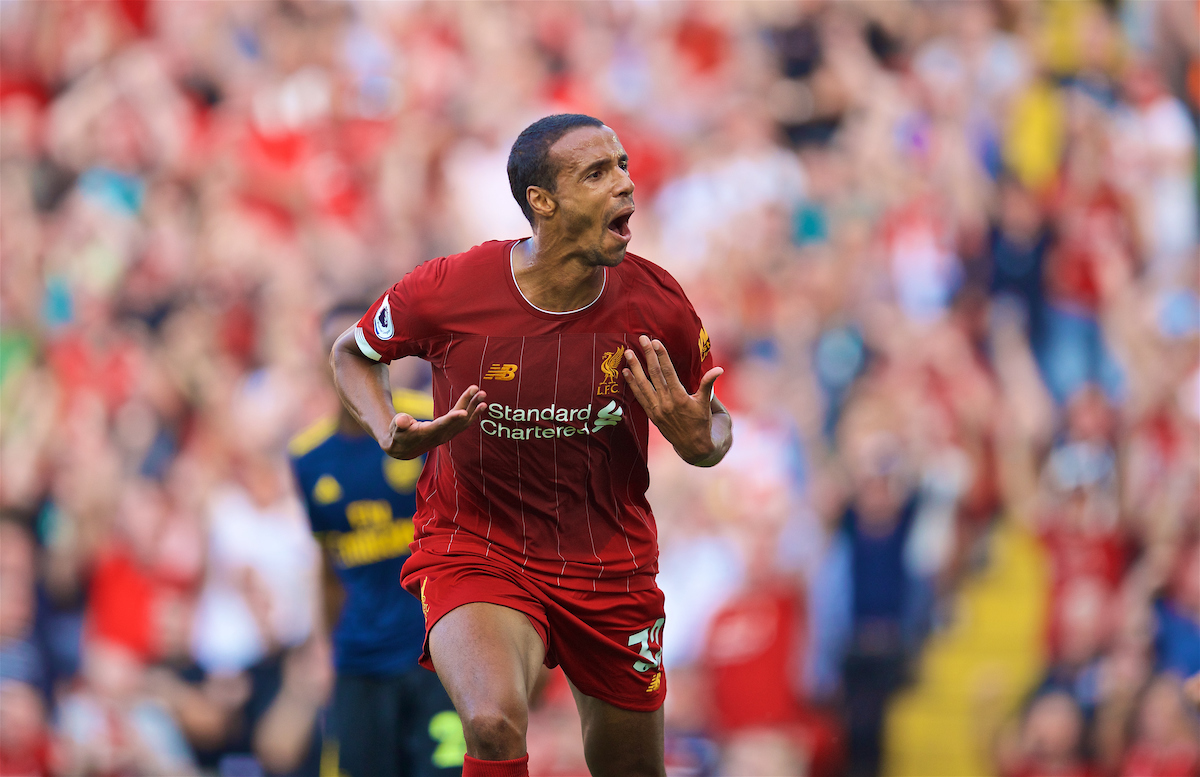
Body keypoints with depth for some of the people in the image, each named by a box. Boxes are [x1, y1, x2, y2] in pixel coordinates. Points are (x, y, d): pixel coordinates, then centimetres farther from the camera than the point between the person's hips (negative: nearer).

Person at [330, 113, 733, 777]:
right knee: (495, 723, -32)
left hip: (611, 564, 3)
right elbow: (351, 353, 5)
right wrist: (393, 437, -15)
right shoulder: (447, 291, -17)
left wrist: (698, 441, -18)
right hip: (473, 546, -3)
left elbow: (714, 427, 7)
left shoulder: (658, 304, -10)